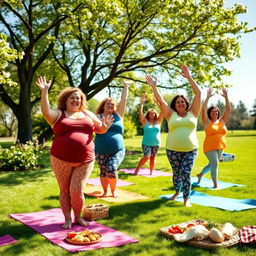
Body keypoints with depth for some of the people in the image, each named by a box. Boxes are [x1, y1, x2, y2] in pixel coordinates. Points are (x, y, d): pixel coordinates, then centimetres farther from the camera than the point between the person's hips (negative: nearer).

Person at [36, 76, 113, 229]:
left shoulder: (87, 114, 15)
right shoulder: (58, 114, 5)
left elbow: (99, 129, 20)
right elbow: (45, 112, -15)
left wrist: (105, 127, -4)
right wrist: (44, 92, -23)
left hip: (85, 160, 1)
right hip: (61, 160, -1)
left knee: (77, 191, -3)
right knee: (65, 190, 9)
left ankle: (78, 217, 21)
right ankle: (67, 219, 24)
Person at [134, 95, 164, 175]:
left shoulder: (158, 122, 6)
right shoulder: (145, 122, 1)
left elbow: (163, 111, -2)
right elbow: (140, 112, -8)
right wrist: (142, 102, -13)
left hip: (156, 143, 3)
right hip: (146, 143, -3)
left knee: (153, 158, 8)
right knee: (147, 157, -16)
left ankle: (151, 172, 20)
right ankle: (137, 169, 0)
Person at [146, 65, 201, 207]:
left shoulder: (193, 113, 7)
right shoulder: (171, 115, 7)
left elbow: (198, 93, 1)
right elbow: (160, 100, 1)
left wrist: (189, 77, -4)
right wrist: (154, 86, -5)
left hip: (190, 150, -1)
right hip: (173, 150, 1)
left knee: (185, 173, -7)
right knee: (176, 173, 15)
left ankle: (186, 199, 4)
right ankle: (177, 192, 38)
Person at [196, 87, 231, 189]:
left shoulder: (222, 121, 7)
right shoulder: (207, 122, -4)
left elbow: (228, 109, 0)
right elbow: (203, 109, -15)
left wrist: (226, 97, -7)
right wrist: (208, 97, -17)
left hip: (220, 147, 5)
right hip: (210, 147, -5)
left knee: (212, 164, 17)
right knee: (215, 163, -16)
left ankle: (200, 174, 41)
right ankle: (215, 184, -7)